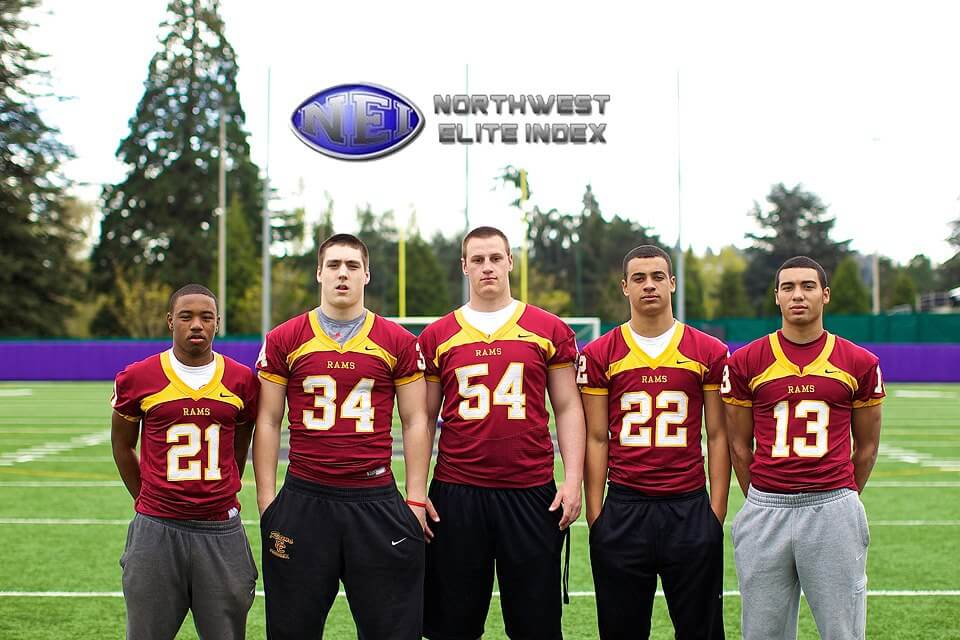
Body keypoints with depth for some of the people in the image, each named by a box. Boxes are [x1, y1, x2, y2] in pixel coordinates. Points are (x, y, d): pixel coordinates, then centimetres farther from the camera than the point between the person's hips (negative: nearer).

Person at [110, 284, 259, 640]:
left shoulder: (242, 381, 3)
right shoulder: (137, 379, -1)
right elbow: (122, 444, 12)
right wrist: (146, 500, 12)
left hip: (221, 530, 1)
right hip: (156, 529, -1)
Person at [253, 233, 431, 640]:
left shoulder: (398, 343, 5)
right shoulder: (284, 340, 5)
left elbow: (415, 423, 6)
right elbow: (268, 422, 6)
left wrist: (417, 498, 0)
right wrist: (266, 498, 1)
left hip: (376, 499, 0)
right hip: (303, 500, 0)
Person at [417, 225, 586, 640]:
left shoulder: (549, 331, 5)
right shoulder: (437, 337, 8)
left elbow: (567, 409, 6)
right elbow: (424, 419, 10)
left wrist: (573, 480, -2)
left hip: (531, 493, -1)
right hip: (456, 494, 1)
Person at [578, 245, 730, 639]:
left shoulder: (709, 353, 4)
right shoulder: (599, 355, 4)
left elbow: (717, 437, 5)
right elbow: (596, 439, 5)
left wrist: (717, 512, 0)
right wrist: (594, 513, 0)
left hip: (690, 508, 0)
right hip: (623, 511, 0)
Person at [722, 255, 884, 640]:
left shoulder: (859, 363, 4)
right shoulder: (745, 362, 3)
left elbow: (866, 446, 13)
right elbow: (740, 445, 10)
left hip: (834, 510, 0)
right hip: (766, 511, 1)